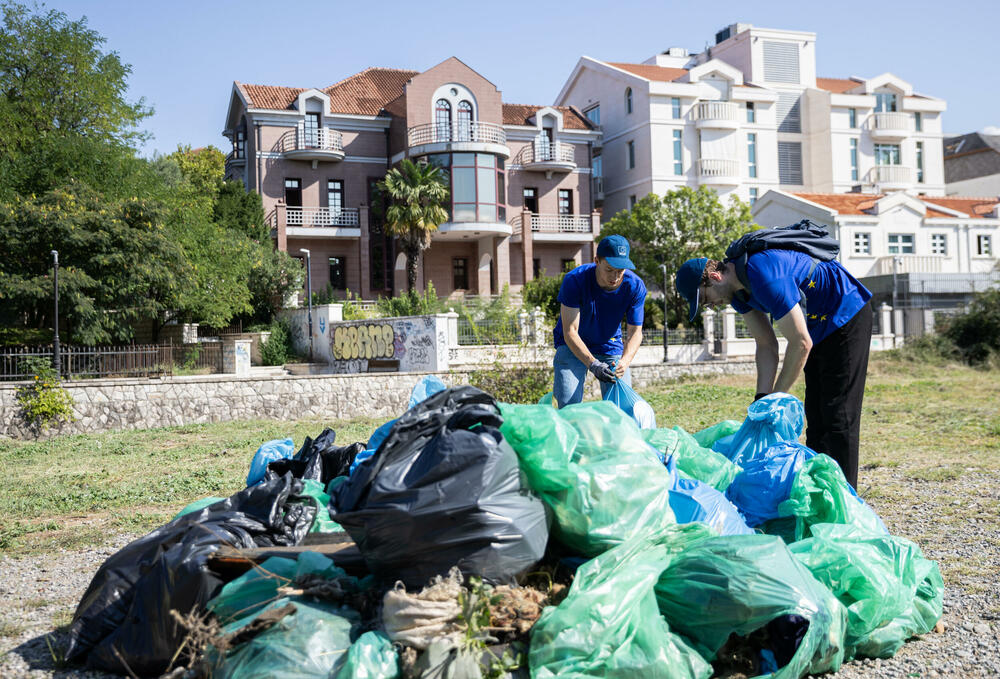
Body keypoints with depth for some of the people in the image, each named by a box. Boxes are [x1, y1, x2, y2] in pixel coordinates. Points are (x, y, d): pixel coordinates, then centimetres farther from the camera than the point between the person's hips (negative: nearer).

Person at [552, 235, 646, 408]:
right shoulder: (574, 280, -28)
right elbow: (570, 332, -29)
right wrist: (592, 364, -42)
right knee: (568, 405, -17)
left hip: (611, 346, 3)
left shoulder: (635, 286, -20)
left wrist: (624, 362, -36)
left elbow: (634, 332, -16)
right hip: (573, 346, -2)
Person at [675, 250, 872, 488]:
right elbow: (767, 345, 1)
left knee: (838, 414, -11)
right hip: (818, 325, 9)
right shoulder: (736, 288, -3)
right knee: (816, 413, 8)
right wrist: (762, 399, -10)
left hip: (846, 315, -9)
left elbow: (801, 343, -29)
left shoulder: (764, 275, -32)